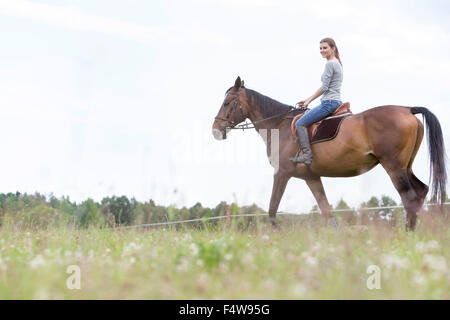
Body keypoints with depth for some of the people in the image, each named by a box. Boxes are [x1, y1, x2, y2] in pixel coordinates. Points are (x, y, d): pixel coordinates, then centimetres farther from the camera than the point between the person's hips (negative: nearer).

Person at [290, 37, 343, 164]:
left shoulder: (330, 64, -12)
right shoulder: (337, 63, 19)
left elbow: (324, 87, -16)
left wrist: (308, 100, -6)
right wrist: (309, 100, 20)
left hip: (329, 103, -11)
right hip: (337, 102, 11)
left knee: (300, 123, -11)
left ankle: (307, 155, -20)